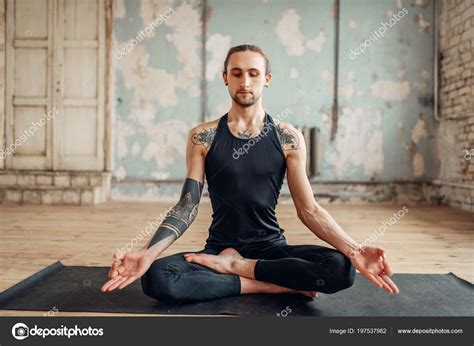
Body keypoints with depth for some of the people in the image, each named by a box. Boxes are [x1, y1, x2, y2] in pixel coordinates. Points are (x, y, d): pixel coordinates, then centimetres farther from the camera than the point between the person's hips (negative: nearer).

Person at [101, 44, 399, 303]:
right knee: (155, 278, -29)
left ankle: (235, 266, -11)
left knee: (341, 269, -28)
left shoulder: (288, 137, -1)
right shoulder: (203, 137, -1)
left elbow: (309, 209, -2)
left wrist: (354, 250, -17)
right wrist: (148, 253, -20)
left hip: (271, 247, 1)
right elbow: (187, 206, -4)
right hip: (218, 248, 0)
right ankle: (274, 285, -16)